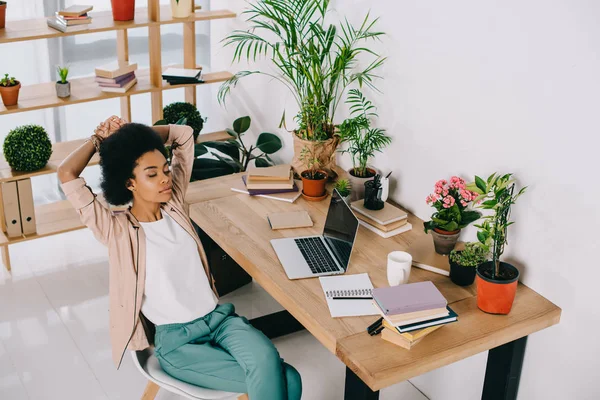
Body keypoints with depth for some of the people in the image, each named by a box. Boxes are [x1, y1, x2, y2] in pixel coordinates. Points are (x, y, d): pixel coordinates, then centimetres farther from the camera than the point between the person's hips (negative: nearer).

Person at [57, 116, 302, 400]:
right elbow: (66, 174, -20)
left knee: (267, 362, -28)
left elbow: (183, 134, 14)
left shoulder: (173, 205, 6)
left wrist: (130, 132, 4)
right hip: (176, 340, -5)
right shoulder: (117, 230, -9)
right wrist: (99, 139, -1)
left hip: (220, 317, 5)